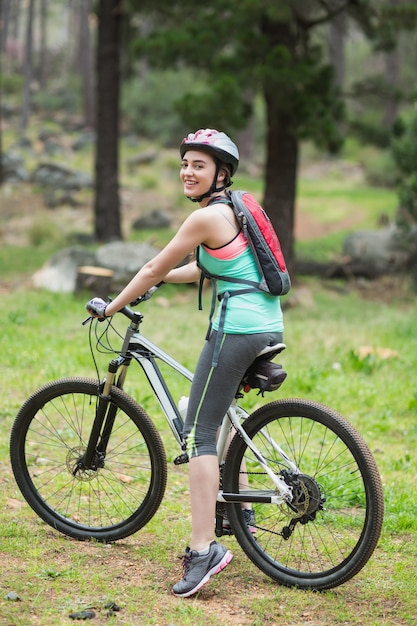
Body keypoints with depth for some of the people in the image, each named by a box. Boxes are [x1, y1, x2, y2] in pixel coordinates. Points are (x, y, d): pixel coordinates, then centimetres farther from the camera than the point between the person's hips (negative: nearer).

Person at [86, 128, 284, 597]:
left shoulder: (206, 217, -11)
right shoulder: (234, 209, 16)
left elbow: (154, 269, -4)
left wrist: (111, 307, 8)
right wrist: (160, 278, 33)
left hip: (236, 328, -10)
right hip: (269, 327, 10)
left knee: (198, 433, -9)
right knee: (221, 411, 30)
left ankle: (203, 549, -18)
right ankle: (237, 509, 37)